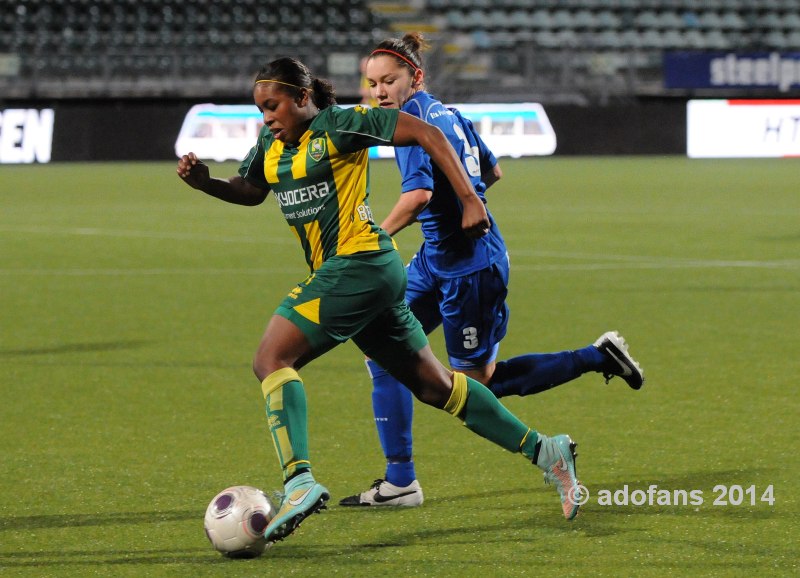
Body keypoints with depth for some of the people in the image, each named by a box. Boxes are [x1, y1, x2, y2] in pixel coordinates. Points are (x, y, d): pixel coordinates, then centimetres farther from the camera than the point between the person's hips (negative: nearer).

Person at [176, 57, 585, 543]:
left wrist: (470, 199, -16)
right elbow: (249, 191, 29)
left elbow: (427, 134, -10)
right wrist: (204, 181, 8)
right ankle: (544, 451, 17)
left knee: (271, 359, -17)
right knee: (433, 384, 13)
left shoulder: (340, 124, -9)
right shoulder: (271, 142, 14)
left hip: (359, 263, -9)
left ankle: (299, 481, -28)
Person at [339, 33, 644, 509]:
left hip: (468, 266, -10)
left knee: (477, 383, 4)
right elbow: (492, 172, 21)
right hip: (437, 260, 10)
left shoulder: (414, 117, -18)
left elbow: (419, 193, -31)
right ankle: (400, 482, 5)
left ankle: (598, 357, 13)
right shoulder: (448, 114, 10)